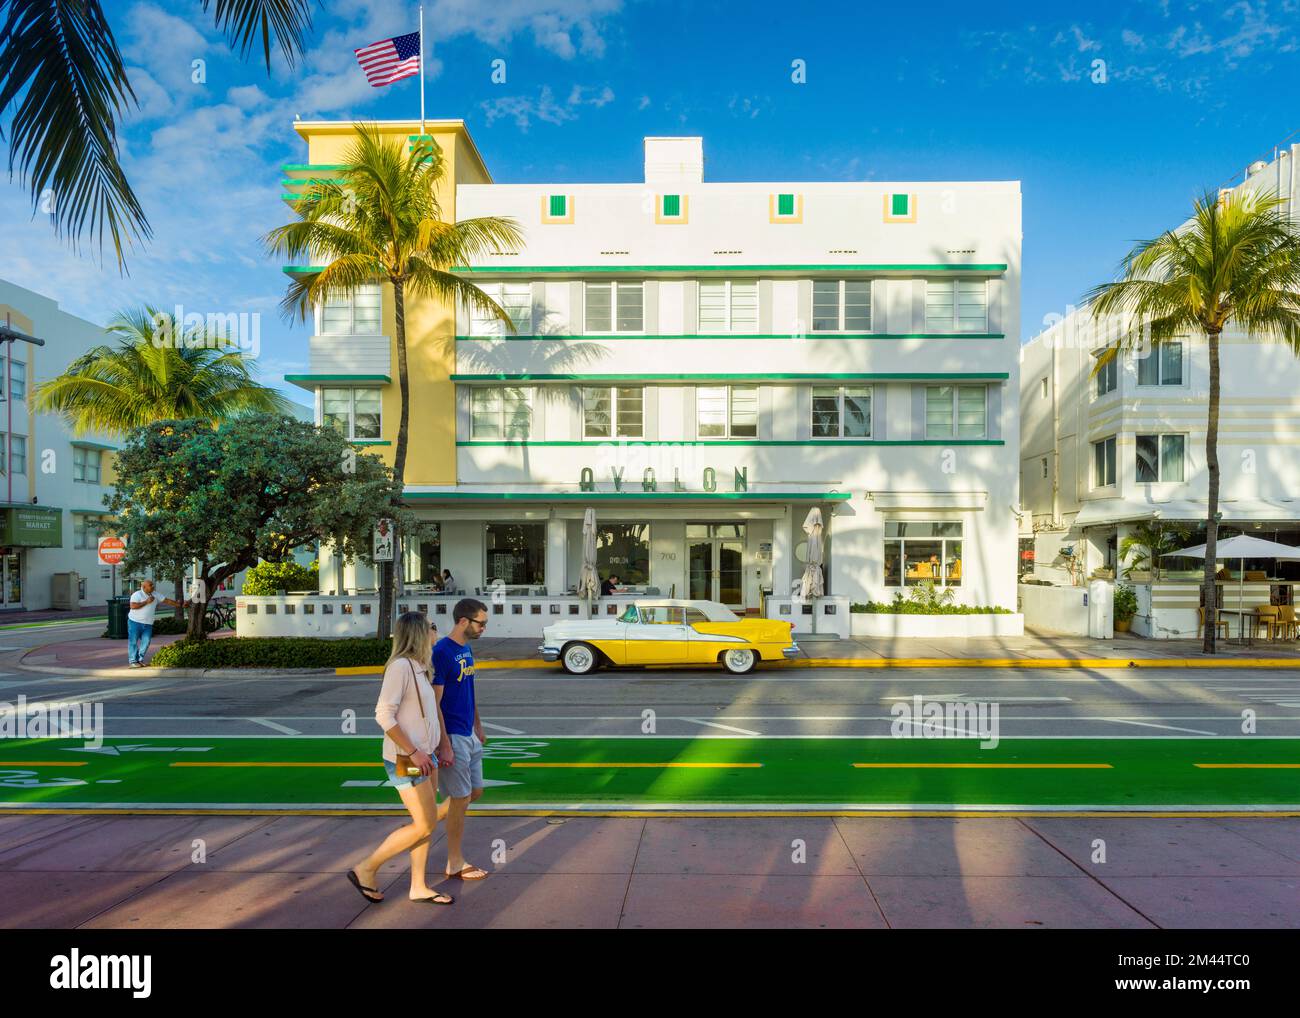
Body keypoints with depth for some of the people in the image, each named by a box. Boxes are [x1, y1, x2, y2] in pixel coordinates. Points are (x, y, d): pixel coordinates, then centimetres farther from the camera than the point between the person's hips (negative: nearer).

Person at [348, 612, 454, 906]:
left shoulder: (418, 667, 11)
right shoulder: (400, 666, -19)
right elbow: (384, 714, -24)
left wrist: (443, 746, 12)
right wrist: (413, 752, -21)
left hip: (424, 756, 9)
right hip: (405, 761, -9)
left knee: (427, 824, 13)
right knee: (425, 826, -3)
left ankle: (419, 887, 24)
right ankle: (366, 870, 11)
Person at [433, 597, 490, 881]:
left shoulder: (466, 650, 8)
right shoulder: (441, 653, -20)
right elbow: (434, 703, -20)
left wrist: (478, 725, 21)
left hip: (468, 734, 9)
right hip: (452, 737, -9)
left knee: (475, 791, 16)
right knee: (461, 798, 2)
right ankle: (455, 864, 16)